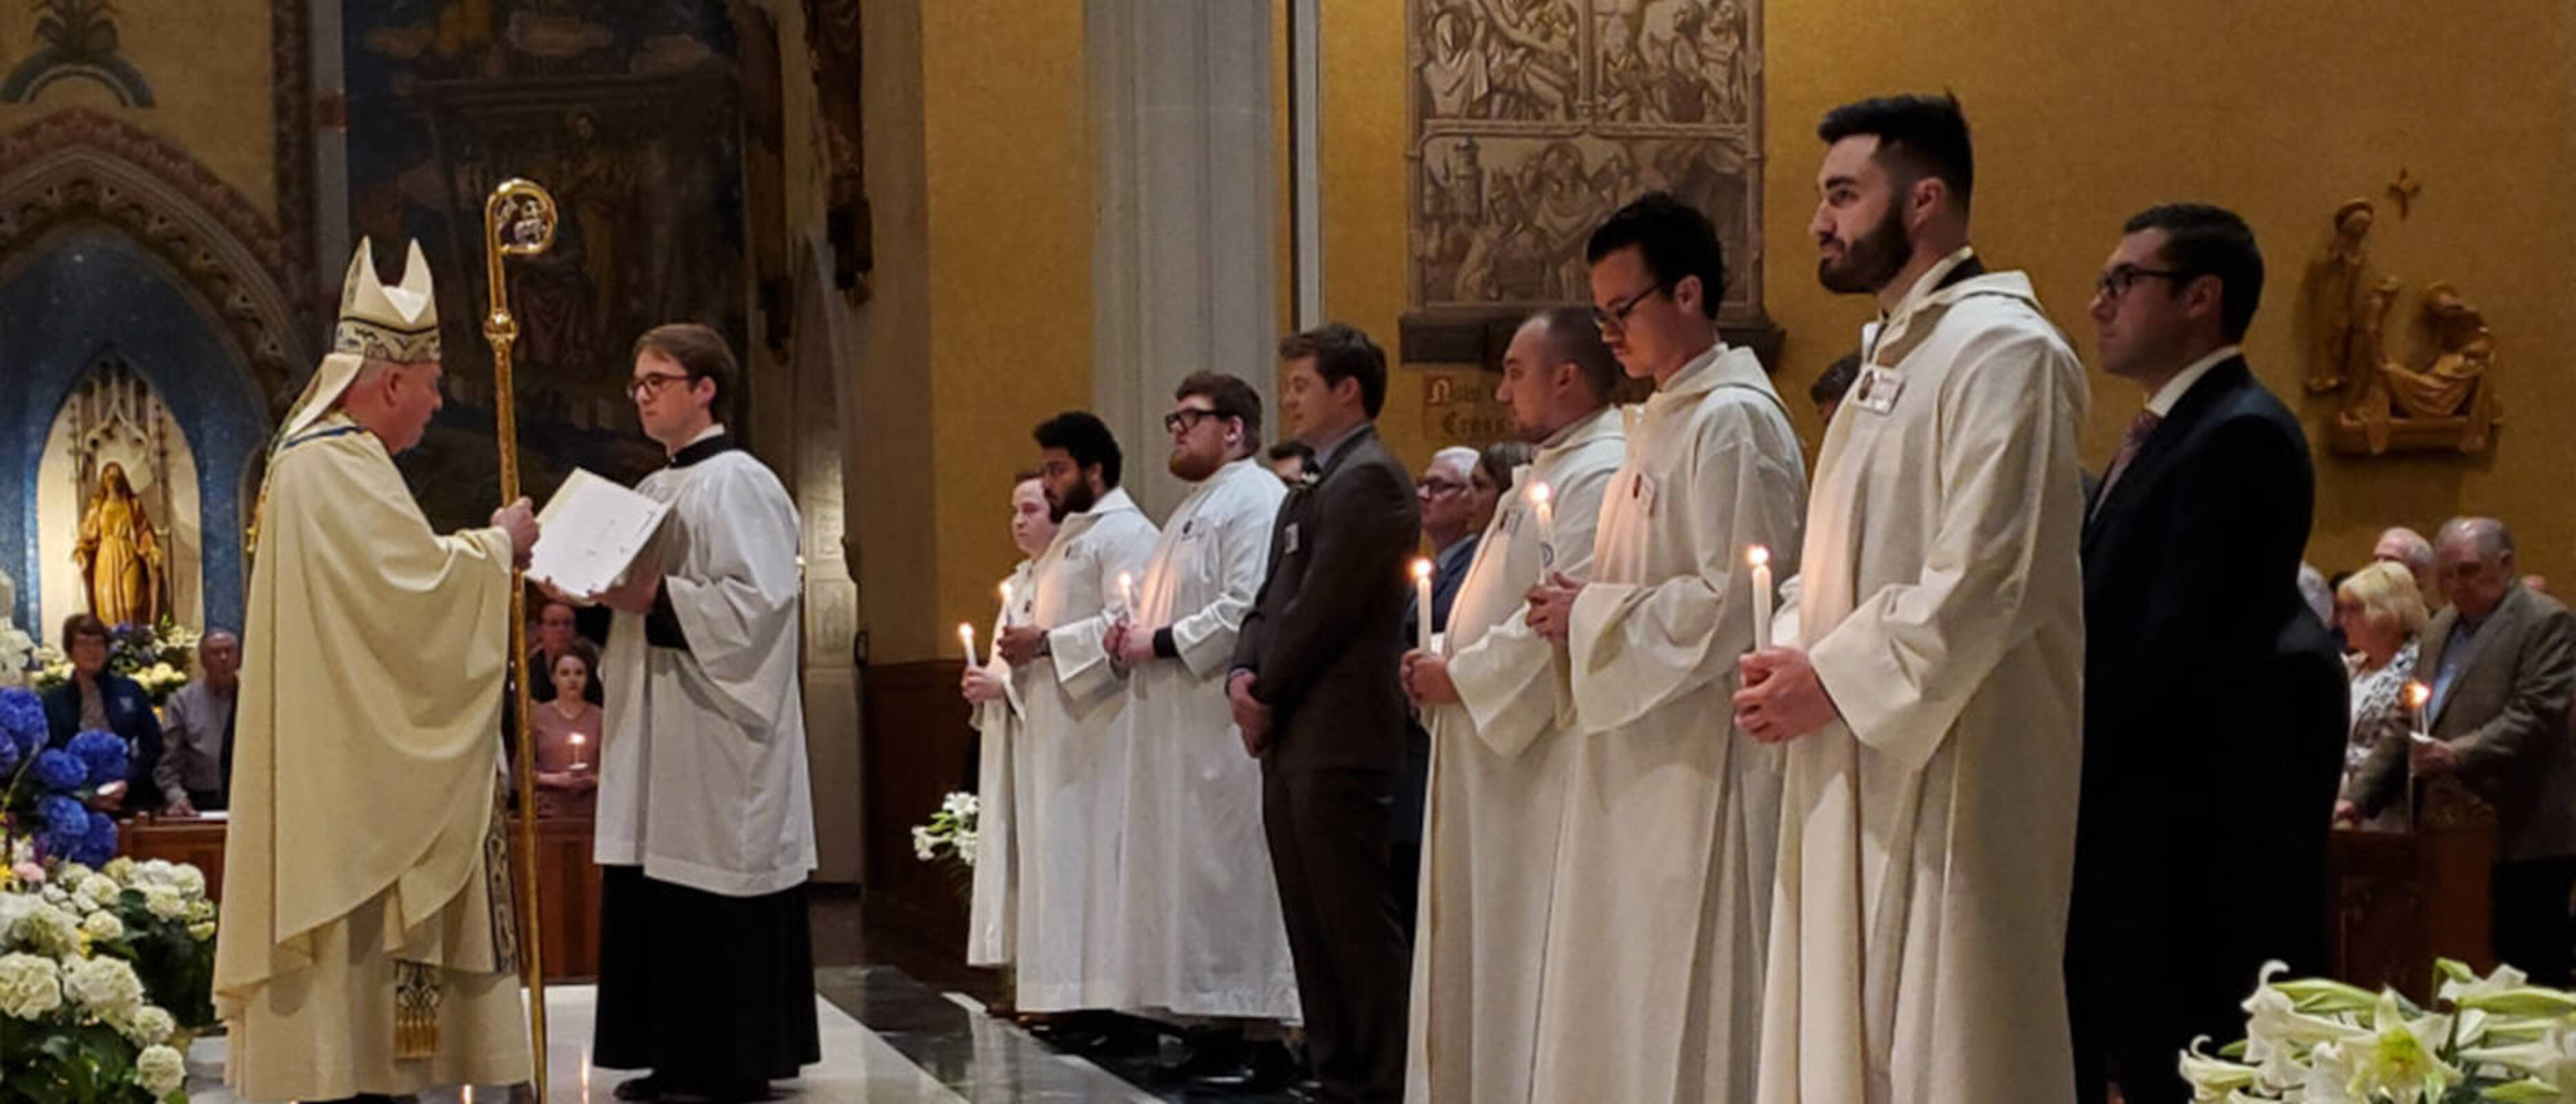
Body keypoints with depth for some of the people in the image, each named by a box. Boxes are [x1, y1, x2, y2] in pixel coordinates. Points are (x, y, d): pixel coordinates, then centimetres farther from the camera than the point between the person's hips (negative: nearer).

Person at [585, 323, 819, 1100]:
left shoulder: (736, 484, -9)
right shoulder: (654, 490, 17)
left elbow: (758, 601, -18)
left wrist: (656, 598, -21)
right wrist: (605, 594, 3)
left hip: (715, 732, -9)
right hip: (655, 730, 9)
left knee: (717, 899, -5)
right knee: (659, 896, 8)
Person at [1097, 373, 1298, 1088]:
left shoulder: (1254, 498, -9)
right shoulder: (1193, 510, 23)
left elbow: (1249, 606, -21)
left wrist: (1161, 643, -15)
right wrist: (1133, 638, 7)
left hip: (1225, 722, -10)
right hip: (1178, 730, 10)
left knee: (1229, 872, -9)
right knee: (1187, 874, 9)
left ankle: (1262, 1041, -5)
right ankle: (1211, 1033, 12)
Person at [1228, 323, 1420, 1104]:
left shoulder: (1368, 478, -11)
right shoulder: (1318, 486, 20)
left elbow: (1325, 608, -16)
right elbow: (1272, 599, 19)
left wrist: (1266, 695, -8)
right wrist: (1244, 676, 2)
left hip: (1336, 738, -10)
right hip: (1293, 740, 10)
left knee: (1356, 922, -6)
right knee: (1312, 923, 13)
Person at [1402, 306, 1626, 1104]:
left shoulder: (1600, 475, -16)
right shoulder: (1545, 473, 18)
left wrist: (1461, 676, -15)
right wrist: (1445, 661, 6)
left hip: (1546, 761, -10)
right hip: (1493, 756, 11)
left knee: (1528, 968, -5)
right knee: (1480, 959, 14)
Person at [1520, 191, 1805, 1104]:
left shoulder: (1734, 421, -13)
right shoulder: (1663, 420, 16)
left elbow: (1734, 602, -20)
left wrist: (1591, 615, -13)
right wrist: (1582, 611, 6)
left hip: (1701, 763, -10)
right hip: (1640, 761, 10)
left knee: (1685, 1009, -4)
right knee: (1625, 1005, 12)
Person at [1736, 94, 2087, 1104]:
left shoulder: (2001, 349, -13)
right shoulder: (1893, 353, 17)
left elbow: (1983, 581, -21)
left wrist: (1833, 680, -14)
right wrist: (1803, 658, 7)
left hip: (1950, 775, -9)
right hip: (1863, 772, 10)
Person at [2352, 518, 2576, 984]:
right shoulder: (2441, 627, 18)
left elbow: (2536, 717, -15)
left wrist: (2459, 755, -25)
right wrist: (2360, 797, 13)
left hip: (2523, 839, -7)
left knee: (2531, 977, -5)